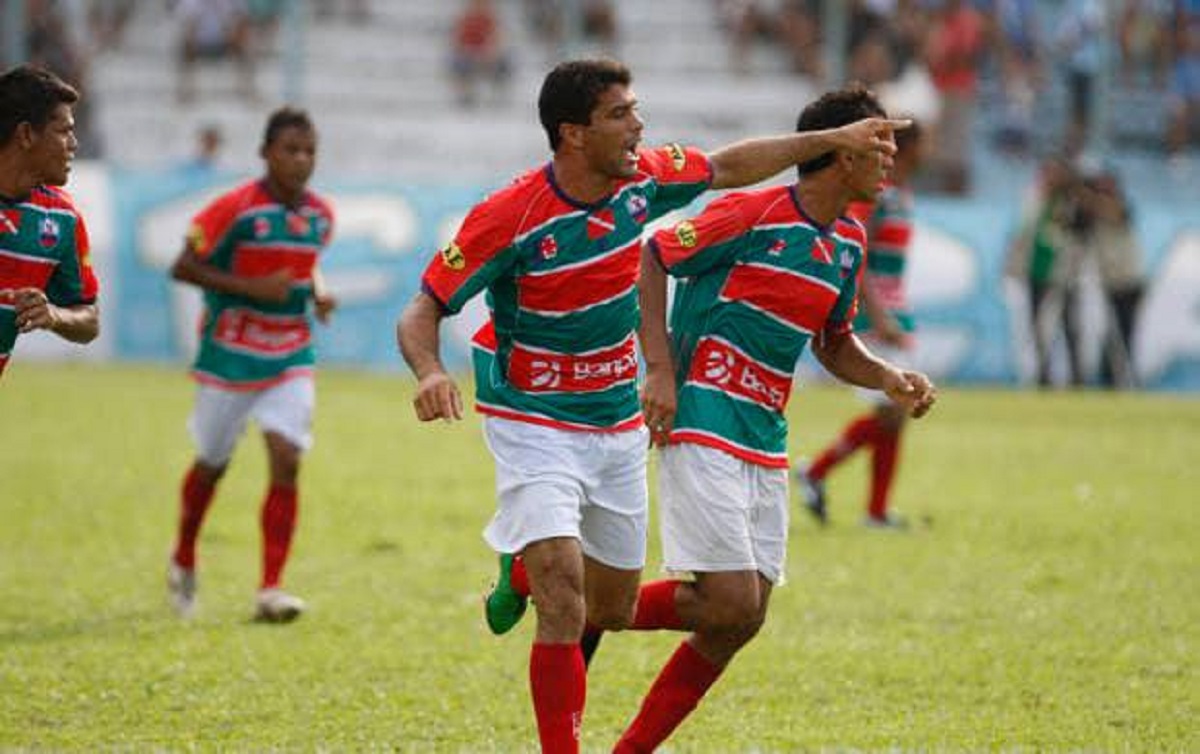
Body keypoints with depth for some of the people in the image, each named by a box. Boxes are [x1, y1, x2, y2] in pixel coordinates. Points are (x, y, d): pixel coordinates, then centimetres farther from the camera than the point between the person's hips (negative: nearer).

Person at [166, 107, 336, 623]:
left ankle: (270, 589, -13)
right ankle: (183, 561, 39)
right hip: (230, 356, -3)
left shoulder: (320, 215, 3)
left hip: (291, 358, 3)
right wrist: (252, 287, -23)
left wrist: (317, 292, 0)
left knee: (287, 462, -13)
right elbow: (183, 268, -14)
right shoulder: (234, 209, -16)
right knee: (212, 464, 12)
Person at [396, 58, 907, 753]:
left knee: (613, 610, 16)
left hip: (620, 428, 6)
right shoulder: (510, 218, -23)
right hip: (536, 428, -6)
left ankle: (523, 572, 47)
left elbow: (727, 167, 13)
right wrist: (431, 373, -39)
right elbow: (423, 312, -18)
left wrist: (832, 140, 12)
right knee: (566, 609, -21)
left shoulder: (642, 181, -7)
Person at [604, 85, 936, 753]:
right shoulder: (754, 215, -12)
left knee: (741, 621, 4)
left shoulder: (850, 242, 12)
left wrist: (888, 378, 5)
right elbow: (649, 258, -8)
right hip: (704, 428, -8)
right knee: (732, 605, -16)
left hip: (766, 443, 8)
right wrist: (660, 368, -15)